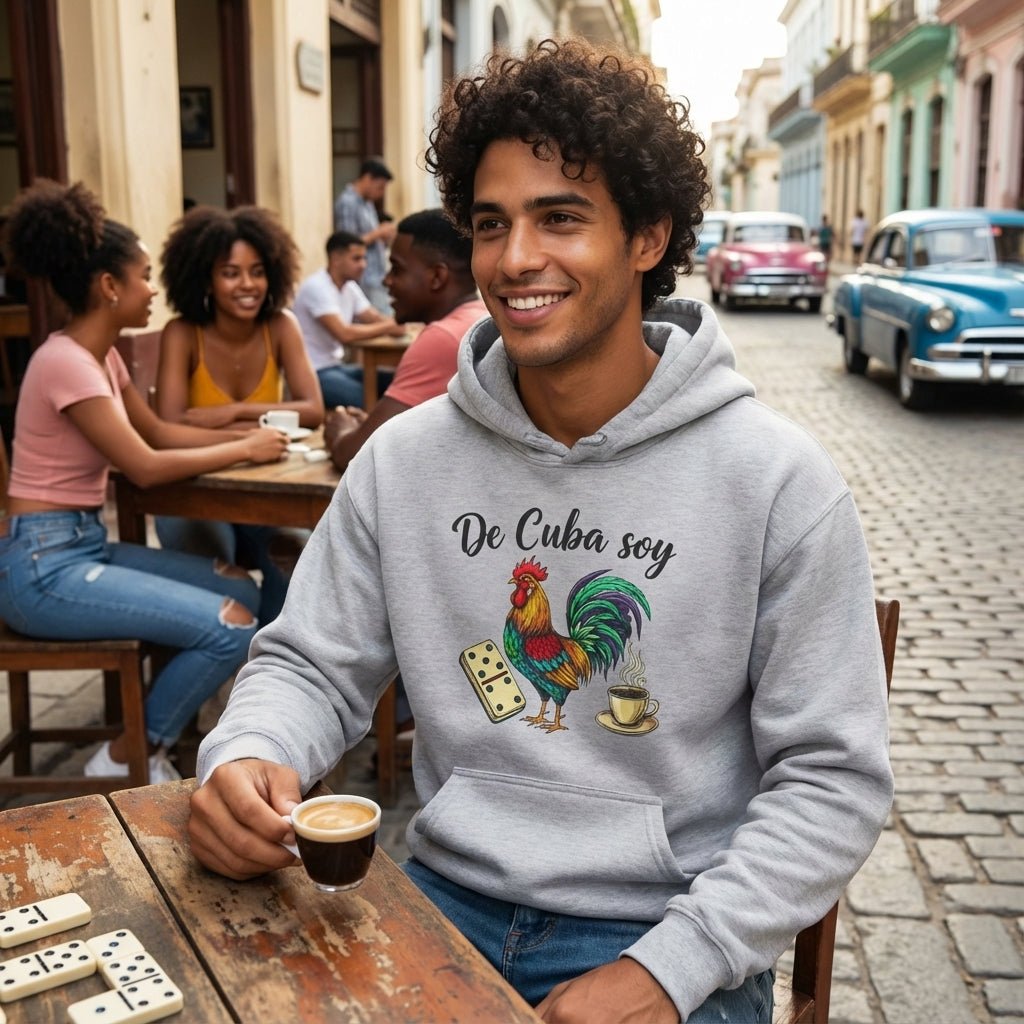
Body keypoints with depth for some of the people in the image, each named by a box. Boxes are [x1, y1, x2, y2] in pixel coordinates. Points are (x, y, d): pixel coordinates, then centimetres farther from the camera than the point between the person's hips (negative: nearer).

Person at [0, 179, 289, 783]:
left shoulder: (102, 356, 11)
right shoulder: (66, 362, -19)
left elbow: (158, 430, 19)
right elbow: (146, 467, -20)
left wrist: (245, 435, 6)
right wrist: (244, 451, -9)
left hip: (85, 545, 10)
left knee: (239, 589, 8)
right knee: (234, 627, -17)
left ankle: (155, 734, 15)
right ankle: (127, 758, 2)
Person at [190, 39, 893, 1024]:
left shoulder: (777, 482, -12)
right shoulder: (404, 458, -2)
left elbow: (832, 777, -9)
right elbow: (313, 663, 6)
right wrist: (244, 757, -16)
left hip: (667, 937, -2)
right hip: (444, 894, 3)